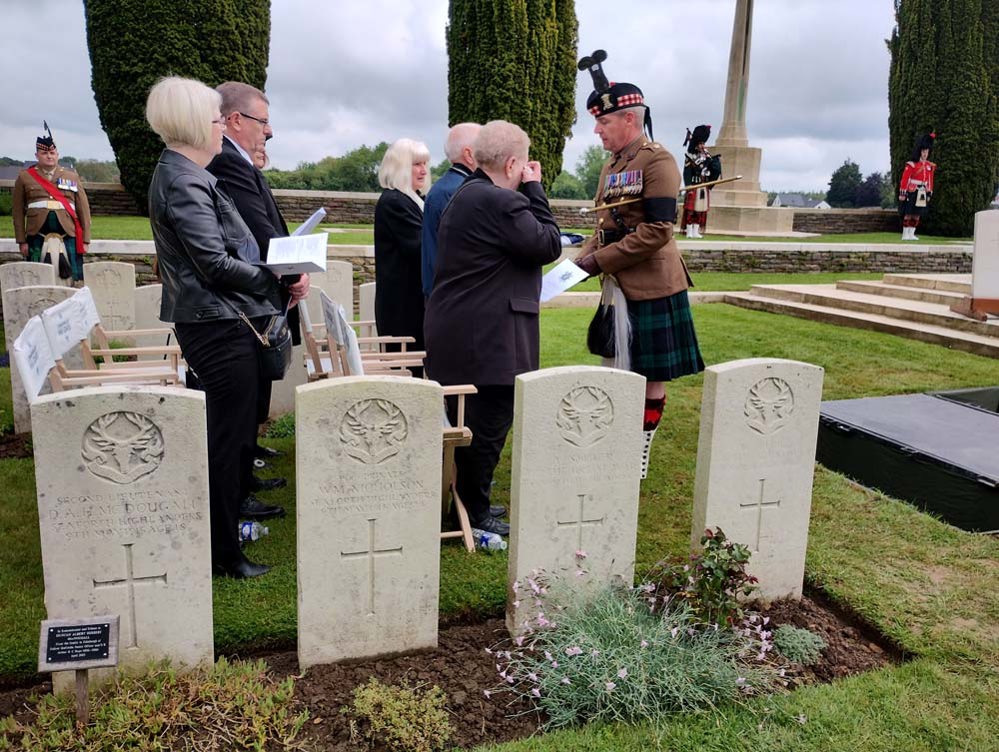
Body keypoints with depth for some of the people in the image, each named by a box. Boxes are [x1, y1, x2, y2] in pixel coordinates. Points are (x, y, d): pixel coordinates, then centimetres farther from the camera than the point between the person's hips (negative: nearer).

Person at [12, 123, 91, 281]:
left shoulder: (72, 177, 12)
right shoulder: (24, 177, 10)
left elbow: (84, 210, 8)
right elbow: (18, 212, 8)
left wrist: (85, 240, 1)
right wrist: (21, 241, 2)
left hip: (68, 236, 0)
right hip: (37, 237, 0)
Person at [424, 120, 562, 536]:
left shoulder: (465, 195, 16)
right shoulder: (502, 202, -18)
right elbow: (549, 245, -12)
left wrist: (528, 192, 14)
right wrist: (534, 189, -5)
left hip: (457, 334, 11)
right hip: (487, 341, -11)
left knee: (470, 419, 18)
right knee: (489, 422, 0)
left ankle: (471, 501, 31)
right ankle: (474, 513, 11)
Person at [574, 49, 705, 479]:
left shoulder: (657, 161, -13)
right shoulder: (613, 164, 13)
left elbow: (657, 231, -21)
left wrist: (599, 261, -19)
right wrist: (581, 258, 0)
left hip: (651, 286, -9)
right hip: (619, 286, 9)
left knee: (652, 374, 4)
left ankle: (640, 455, 14)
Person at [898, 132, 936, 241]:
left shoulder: (930, 166, 11)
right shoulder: (911, 165, -7)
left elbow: (930, 181, 15)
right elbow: (904, 179, -10)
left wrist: (929, 194, 12)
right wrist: (902, 193, -14)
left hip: (922, 194, 6)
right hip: (912, 192, -6)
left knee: (917, 215, 5)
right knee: (908, 214, -5)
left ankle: (911, 234, 11)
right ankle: (905, 234, -1)